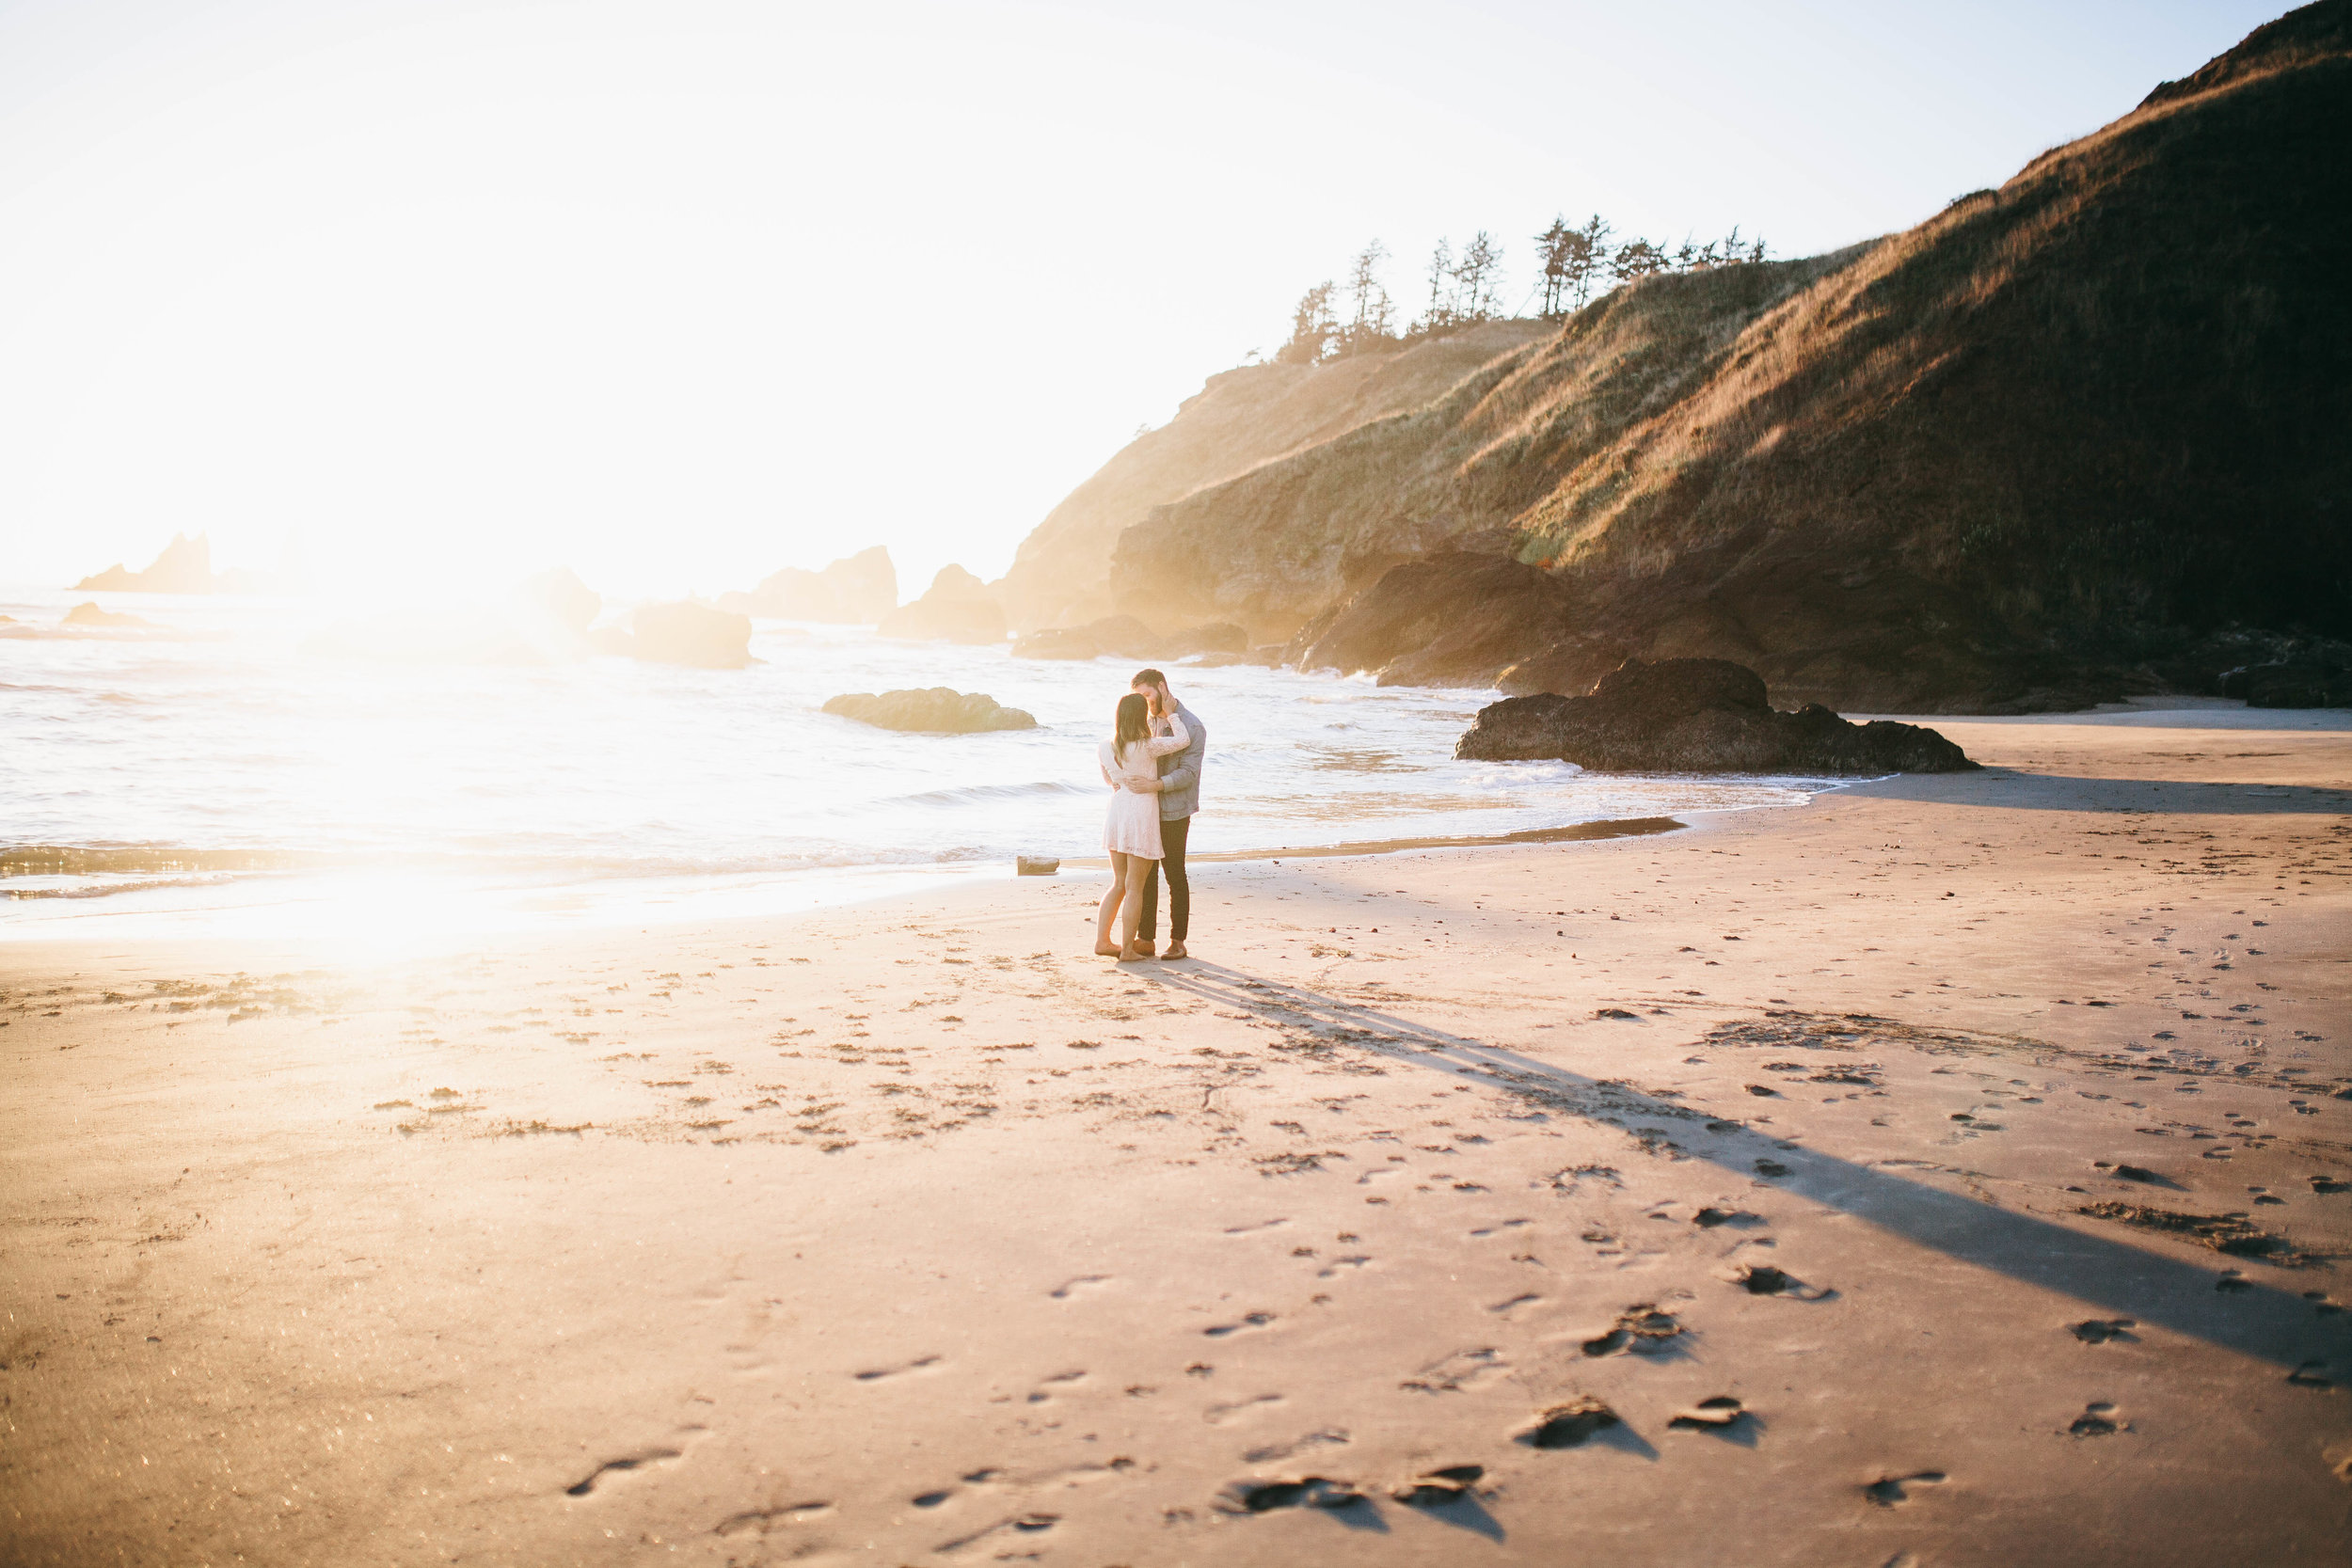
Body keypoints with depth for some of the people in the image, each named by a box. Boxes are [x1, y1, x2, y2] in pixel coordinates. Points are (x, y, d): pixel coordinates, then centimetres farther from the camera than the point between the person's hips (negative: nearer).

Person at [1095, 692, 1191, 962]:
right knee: (1134, 888, 3)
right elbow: (1183, 740, -5)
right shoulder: (1149, 747, -16)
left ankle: (1102, 940, 17)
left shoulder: (1106, 748, 1)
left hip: (1116, 815, 6)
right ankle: (1127, 949, 7)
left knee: (1119, 883, 18)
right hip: (1141, 816, -6)